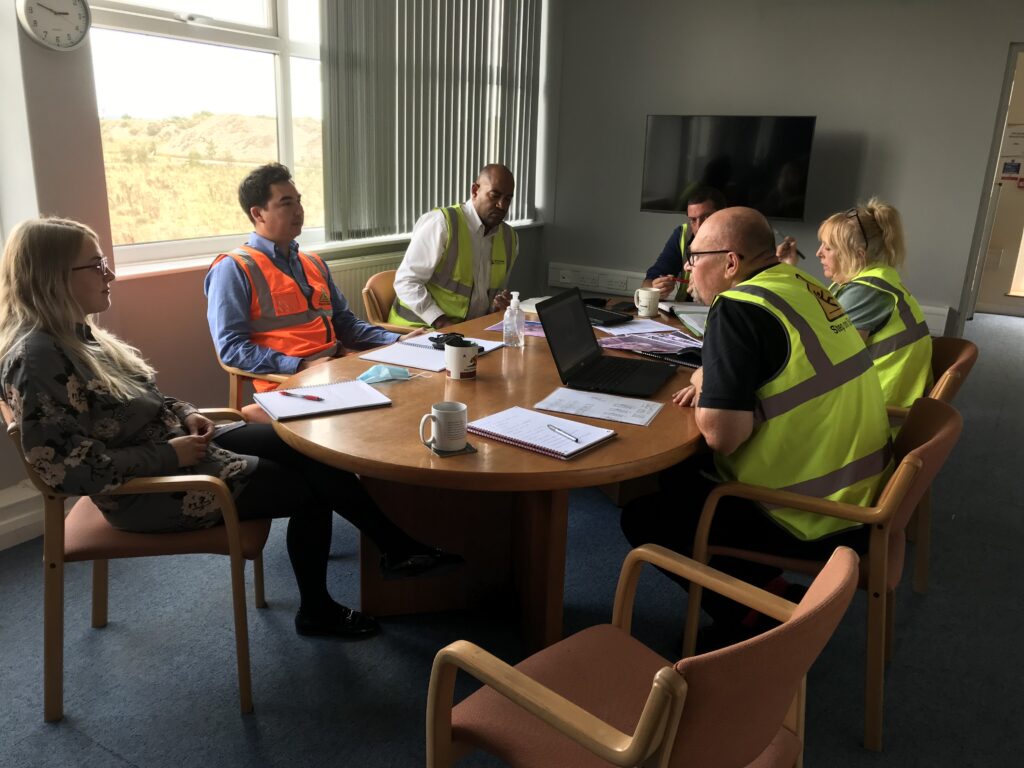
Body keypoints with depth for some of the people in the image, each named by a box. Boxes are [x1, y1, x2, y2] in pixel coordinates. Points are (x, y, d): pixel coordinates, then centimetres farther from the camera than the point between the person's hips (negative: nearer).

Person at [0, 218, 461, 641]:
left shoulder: (78, 333, 8)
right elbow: (64, 466, -25)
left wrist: (185, 416, 0)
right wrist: (167, 455, -22)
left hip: (174, 444, 9)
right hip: (145, 489, -8)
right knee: (311, 487, -8)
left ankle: (397, 549, 5)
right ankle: (399, 550, 14)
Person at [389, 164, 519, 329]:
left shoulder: (509, 238, 9)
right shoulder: (441, 223, -12)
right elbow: (406, 281, -14)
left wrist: (498, 306, -1)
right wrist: (441, 322, -21)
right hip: (421, 329, -6)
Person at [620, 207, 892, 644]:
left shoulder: (738, 307, -22)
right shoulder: (802, 286, 4)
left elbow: (721, 436, -28)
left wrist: (706, 390, -7)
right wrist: (711, 383, 4)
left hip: (809, 518, -9)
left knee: (642, 519, 5)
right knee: (677, 477, 21)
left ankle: (750, 614, 10)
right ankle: (766, 591, 19)